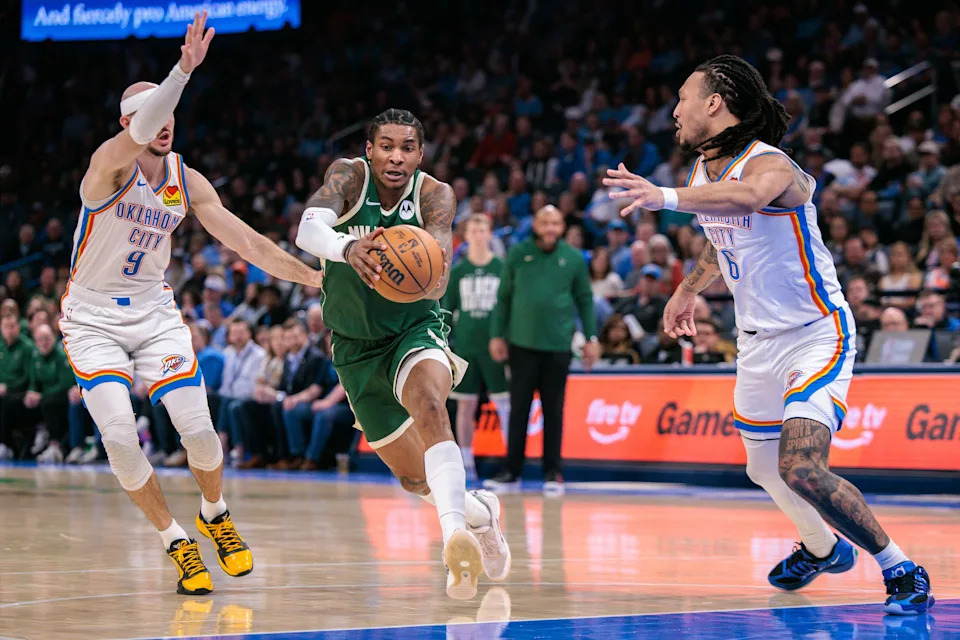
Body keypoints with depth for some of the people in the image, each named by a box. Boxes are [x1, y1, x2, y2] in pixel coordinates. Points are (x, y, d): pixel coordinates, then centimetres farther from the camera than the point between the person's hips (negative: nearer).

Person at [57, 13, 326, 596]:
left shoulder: (187, 181, -2)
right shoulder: (111, 162, -18)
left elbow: (247, 241, 2)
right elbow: (139, 133, -42)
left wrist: (315, 277, -5)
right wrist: (185, 68, -56)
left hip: (154, 311, 4)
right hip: (94, 318, -4)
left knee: (198, 426, -10)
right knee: (120, 437, -17)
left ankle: (215, 515, 21)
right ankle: (177, 542, 2)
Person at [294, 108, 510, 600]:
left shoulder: (434, 195, -15)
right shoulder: (349, 176, -16)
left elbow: (437, 283, -29)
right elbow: (308, 230, -36)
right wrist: (348, 248, -58)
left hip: (415, 329, -2)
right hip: (355, 347, 2)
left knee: (429, 404, -37)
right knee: (414, 478, 10)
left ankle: (454, 532, -50)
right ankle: (480, 511, 41)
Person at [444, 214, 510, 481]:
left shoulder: (502, 268, 3)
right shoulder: (457, 271, 7)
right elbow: (446, 309, 10)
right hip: (464, 347, 2)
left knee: (504, 403, -6)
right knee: (465, 405, 4)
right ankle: (466, 464, 10)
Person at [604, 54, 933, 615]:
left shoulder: (771, 164, -23)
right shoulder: (703, 170, 4)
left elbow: (746, 197, -49)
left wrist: (667, 198, -61)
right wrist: (688, 290, 38)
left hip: (816, 334, -9)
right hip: (759, 340, 9)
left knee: (801, 469, -24)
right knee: (764, 467, 21)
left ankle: (903, 571, -8)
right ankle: (823, 549, 50)